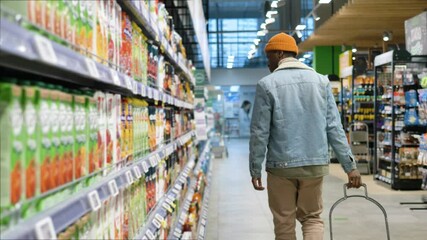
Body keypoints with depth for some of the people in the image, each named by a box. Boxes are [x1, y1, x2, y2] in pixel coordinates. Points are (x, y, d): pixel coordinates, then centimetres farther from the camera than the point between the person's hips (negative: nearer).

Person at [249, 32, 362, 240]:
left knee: (284, 223, 12)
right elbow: (334, 128, 0)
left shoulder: (267, 84, -6)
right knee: (312, 217, 18)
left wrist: (255, 169, 1)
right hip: (316, 164, 3)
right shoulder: (320, 81, 4)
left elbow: (260, 132, -7)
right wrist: (350, 165, 2)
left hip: (281, 166, -3)